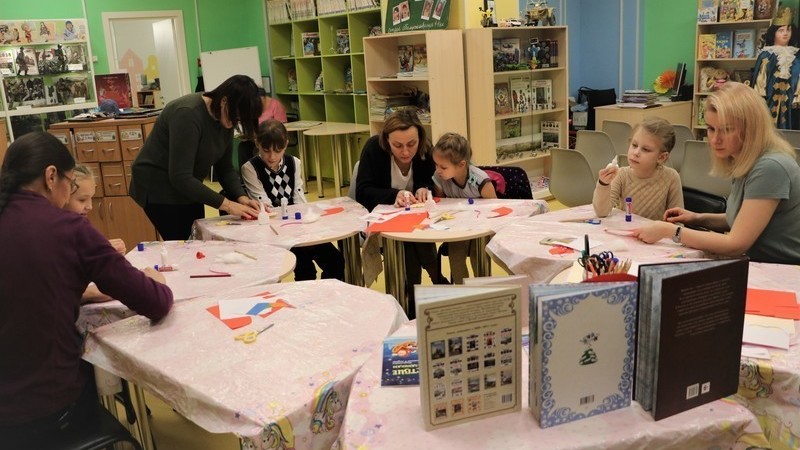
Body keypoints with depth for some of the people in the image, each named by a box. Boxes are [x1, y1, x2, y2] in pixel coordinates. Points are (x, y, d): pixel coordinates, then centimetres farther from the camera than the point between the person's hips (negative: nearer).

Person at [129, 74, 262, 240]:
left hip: (188, 187, 8)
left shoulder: (225, 119, -5)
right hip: (159, 187, -8)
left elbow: (225, 167, 1)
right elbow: (180, 177, -31)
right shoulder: (188, 114, -28)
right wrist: (226, 204, -30)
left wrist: (241, 197, -16)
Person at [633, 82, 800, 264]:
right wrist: (699, 219, 2)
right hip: (760, 266, 7)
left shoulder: (770, 168, -23)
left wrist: (669, 231, -19)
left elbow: (736, 244, -23)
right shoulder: (744, 162, 3)